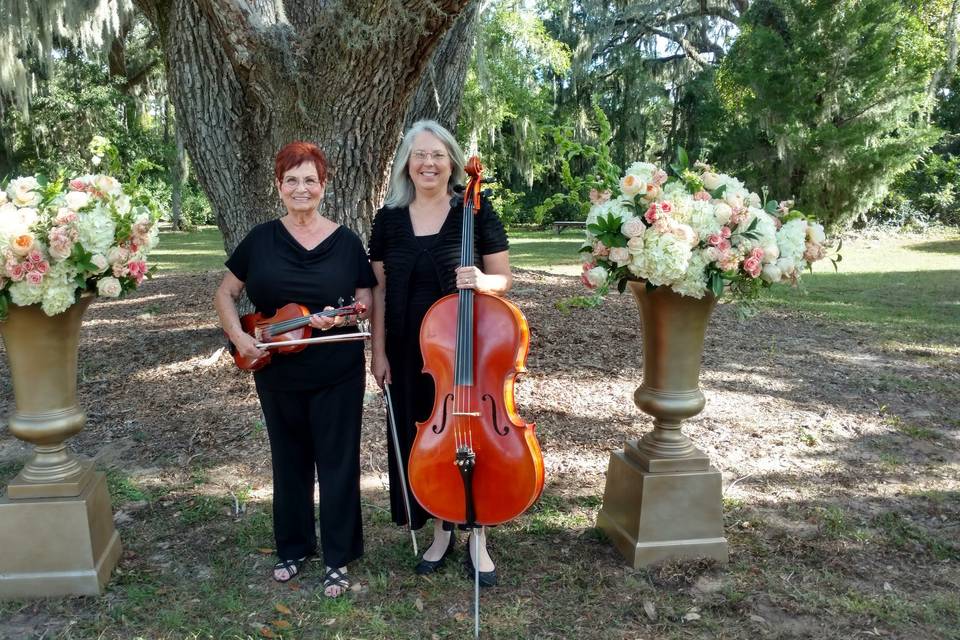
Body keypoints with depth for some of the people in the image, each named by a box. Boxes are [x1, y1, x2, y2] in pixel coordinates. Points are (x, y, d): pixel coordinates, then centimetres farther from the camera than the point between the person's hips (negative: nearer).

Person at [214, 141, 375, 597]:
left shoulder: (346, 242, -3)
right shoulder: (261, 239, 0)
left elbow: (367, 302, 0)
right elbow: (225, 294, 6)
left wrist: (341, 317, -20)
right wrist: (238, 337, -10)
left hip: (337, 374, -2)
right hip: (277, 374, 2)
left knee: (337, 463, 5)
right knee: (290, 461, 16)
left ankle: (338, 558, 21)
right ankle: (293, 547, 34)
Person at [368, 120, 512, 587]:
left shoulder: (477, 212, -5)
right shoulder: (389, 219, 3)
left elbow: (504, 279, -2)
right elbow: (380, 291, 5)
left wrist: (482, 281, -24)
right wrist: (379, 352, 2)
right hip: (410, 353, 3)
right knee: (421, 438, 10)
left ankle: (477, 539, 22)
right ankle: (440, 531, 30)